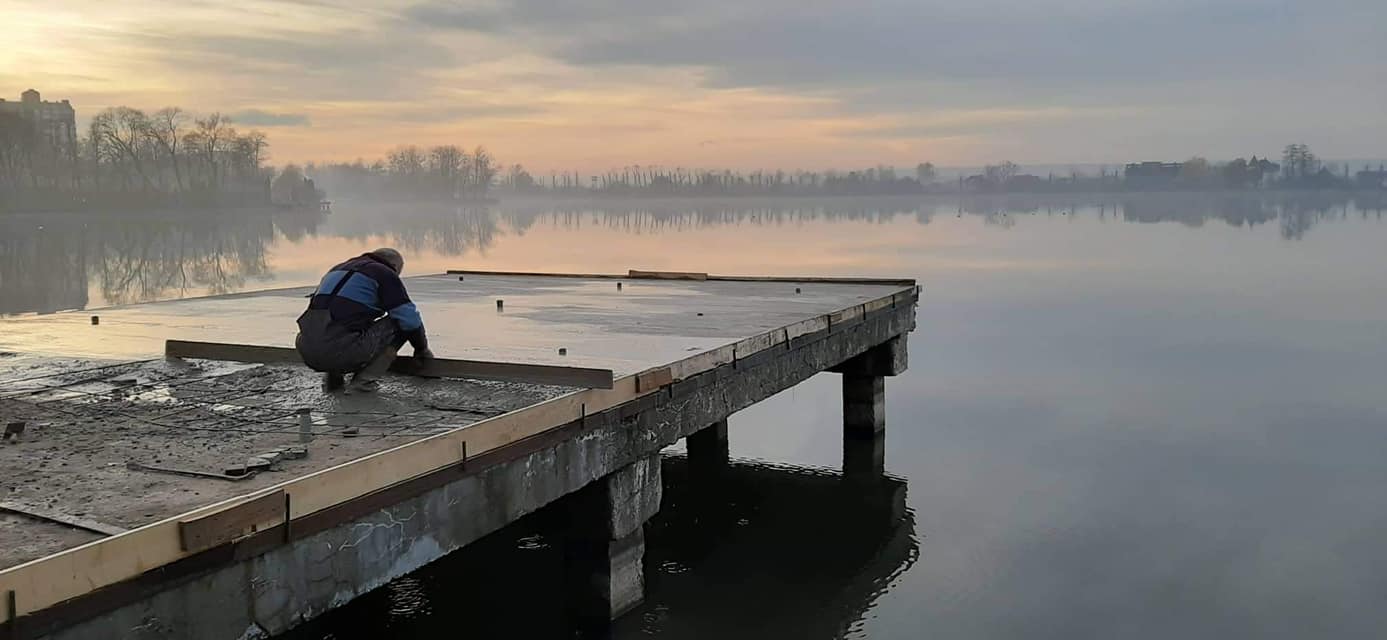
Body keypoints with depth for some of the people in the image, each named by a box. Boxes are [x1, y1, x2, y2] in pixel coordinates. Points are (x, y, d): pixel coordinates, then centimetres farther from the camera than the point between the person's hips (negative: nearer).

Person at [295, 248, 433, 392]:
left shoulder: (337, 269, 29)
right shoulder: (385, 274, 7)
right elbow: (409, 319, 3)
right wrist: (422, 349, 22)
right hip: (341, 352, -8)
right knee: (400, 323, 8)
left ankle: (334, 375, 17)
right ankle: (364, 379, 0)